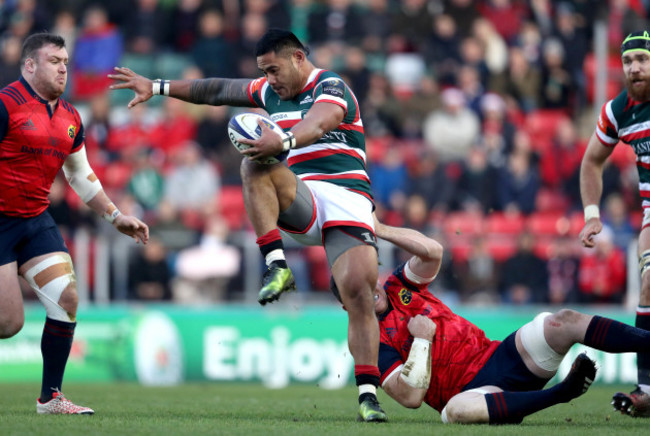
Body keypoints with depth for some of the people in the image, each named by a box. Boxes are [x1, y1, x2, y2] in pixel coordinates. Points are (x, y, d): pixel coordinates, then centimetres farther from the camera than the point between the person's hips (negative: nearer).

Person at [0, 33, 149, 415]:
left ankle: (51, 397, 7)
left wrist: (115, 216, 22)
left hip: (36, 219, 7)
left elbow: (81, 175, 23)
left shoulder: (70, 118, 10)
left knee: (67, 300, -4)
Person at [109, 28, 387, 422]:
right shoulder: (272, 92, 17)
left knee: (359, 293, -21)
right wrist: (157, 87, 22)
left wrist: (284, 142, -50)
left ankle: (368, 394, -16)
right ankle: (277, 267, -33)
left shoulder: (331, 88, -7)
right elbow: (218, 90, 25)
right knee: (255, 166, -25)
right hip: (301, 203, 5)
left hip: (345, 199, -5)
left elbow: (316, 124, -29)